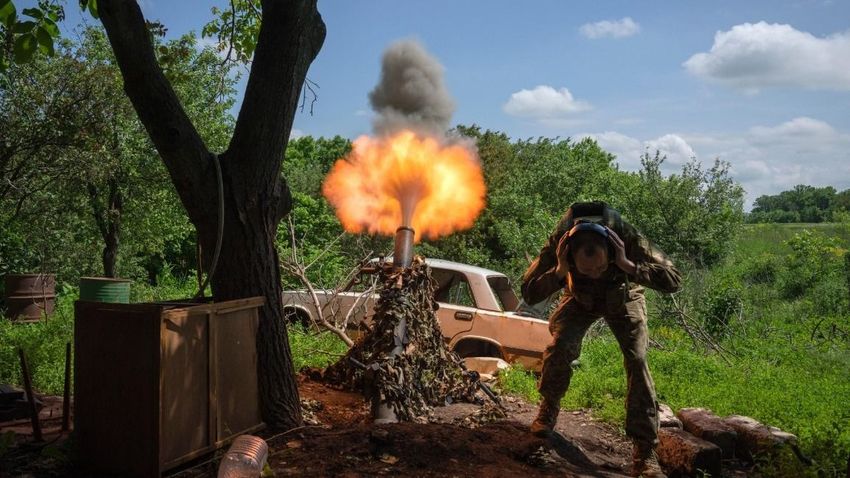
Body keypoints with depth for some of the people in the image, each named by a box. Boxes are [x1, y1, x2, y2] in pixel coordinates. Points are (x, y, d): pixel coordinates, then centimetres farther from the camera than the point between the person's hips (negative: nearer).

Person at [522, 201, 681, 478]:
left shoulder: (627, 237, -38)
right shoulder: (559, 242, -35)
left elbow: (673, 281, -40)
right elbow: (529, 292, -32)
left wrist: (627, 265, -50)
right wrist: (559, 271, -48)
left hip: (624, 299, 0)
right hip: (580, 299, 1)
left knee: (637, 360, -17)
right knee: (559, 347, -20)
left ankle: (645, 452, -10)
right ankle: (548, 410, 10)